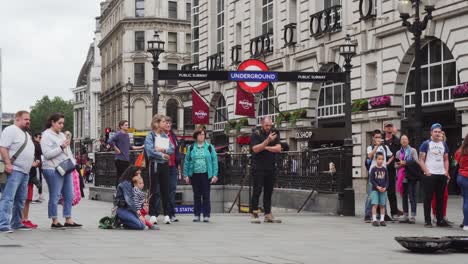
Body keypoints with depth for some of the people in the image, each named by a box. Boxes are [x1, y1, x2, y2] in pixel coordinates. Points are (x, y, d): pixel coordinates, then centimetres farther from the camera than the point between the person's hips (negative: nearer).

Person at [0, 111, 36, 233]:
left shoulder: (26, 134, 23)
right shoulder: (11, 130, -6)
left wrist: (32, 162, 19)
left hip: (25, 172, 10)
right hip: (13, 170, -10)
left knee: (20, 199, 12)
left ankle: (16, 223, 20)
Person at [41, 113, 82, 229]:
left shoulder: (62, 135, 19)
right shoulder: (46, 136, -6)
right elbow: (47, 154, -16)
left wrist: (73, 163, 13)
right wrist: (61, 147, -19)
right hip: (53, 170, -8)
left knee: (69, 195, 7)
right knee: (55, 196, -4)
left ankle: (68, 220, 12)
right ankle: (55, 222, 3)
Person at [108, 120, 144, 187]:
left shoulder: (127, 135, 15)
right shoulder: (118, 134, -10)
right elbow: (110, 141, -23)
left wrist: (140, 147, 19)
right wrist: (116, 149, -18)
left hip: (127, 159, 8)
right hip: (120, 159, -8)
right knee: (120, 177, -5)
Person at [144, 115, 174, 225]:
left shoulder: (165, 136, 13)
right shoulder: (150, 136, -2)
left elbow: (172, 149, 4)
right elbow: (149, 150, -15)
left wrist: (163, 149, -14)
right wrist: (162, 155, -11)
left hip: (165, 165, 5)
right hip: (154, 164, -5)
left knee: (165, 190, 5)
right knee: (153, 190, -1)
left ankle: (166, 214, 8)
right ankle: (153, 214, 3)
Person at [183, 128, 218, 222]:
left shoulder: (210, 147, 5)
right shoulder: (191, 148, 9)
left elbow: (214, 161, 2)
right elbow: (187, 162, 9)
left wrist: (214, 175, -5)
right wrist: (186, 175, 3)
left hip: (206, 175, -2)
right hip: (194, 175, 2)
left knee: (206, 196, 0)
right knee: (196, 196, 7)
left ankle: (206, 215, 5)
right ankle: (197, 215, 13)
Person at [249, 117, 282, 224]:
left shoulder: (274, 134, 12)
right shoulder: (255, 135, -2)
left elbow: (278, 148, 0)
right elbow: (255, 149, -16)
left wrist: (265, 147, -10)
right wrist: (268, 140, -24)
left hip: (270, 168, 5)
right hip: (258, 168, -5)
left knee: (269, 191, 6)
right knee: (257, 190, -8)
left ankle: (268, 215, 11)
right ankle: (254, 214, -6)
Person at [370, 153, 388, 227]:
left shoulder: (384, 169, 6)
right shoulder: (373, 169, -2)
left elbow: (387, 180, 7)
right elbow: (372, 180, -6)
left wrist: (385, 187, -9)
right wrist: (378, 187, -15)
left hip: (383, 190, 3)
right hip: (375, 189, -3)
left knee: (382, 205, 4)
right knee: (375, 204, -8)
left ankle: (382, 220, 10)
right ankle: (374, 220, -5)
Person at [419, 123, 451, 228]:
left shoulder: (444, 144, 13)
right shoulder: (426, 144, -2)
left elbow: (446, 159, 17)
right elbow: (421, 160, -4)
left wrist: (446, 171, 2)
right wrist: (426, 172, -14)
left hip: (442, 175, 5)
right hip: (429, 175, -5)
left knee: (440, 198, 8)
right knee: (428, 198, -2)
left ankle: (440, 220, 15)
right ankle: (427, 221, 2)